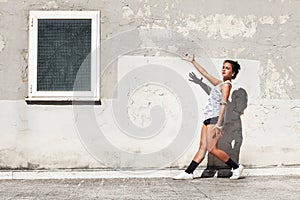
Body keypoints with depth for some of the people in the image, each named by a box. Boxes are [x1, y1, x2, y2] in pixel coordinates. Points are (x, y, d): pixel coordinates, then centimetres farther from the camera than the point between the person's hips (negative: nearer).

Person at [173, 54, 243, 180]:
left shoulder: (226, 85, -7)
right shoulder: (219, 83, 18)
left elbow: (223, 105, -16)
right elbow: (205, 74, 28)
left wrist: (218, 124, -22)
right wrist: (193, 61, 30)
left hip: (215, 118, -9)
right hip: (208, 118, 9)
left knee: (212, 149, -10)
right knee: (202, 147, 5)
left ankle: (236, 167, 0)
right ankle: (188, 172, 3)